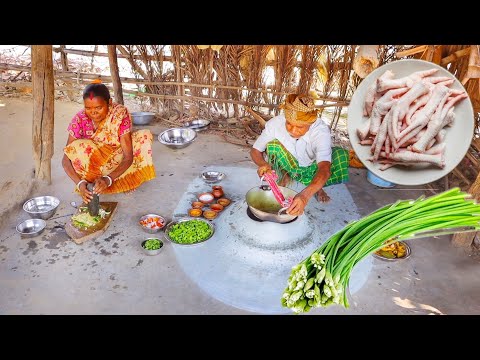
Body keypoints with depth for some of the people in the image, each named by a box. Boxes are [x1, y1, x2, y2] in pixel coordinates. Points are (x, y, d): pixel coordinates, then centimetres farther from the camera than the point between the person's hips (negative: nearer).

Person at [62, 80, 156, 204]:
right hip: (92, 166, 0)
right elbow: (66, 160, -21)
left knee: (144, 136, -22)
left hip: (117, 164, 1)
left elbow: (128, 157, -27)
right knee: (77, 148, -33)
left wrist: (107, 179, -43)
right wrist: (79, 183, -39)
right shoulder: (80, 119, -22)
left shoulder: (120, 114, -24)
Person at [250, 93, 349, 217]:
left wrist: (305, 195, -64)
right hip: (287, 168, 1)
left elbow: (325, 169, -46)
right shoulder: (275, 124, -27)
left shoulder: (321, 130, -32)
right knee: (273, 144, -29)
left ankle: (318, 186, -4)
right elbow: (255, 151, -14)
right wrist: (263, 164, -39)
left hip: (312, 169, 0)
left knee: (341, 154, -27)